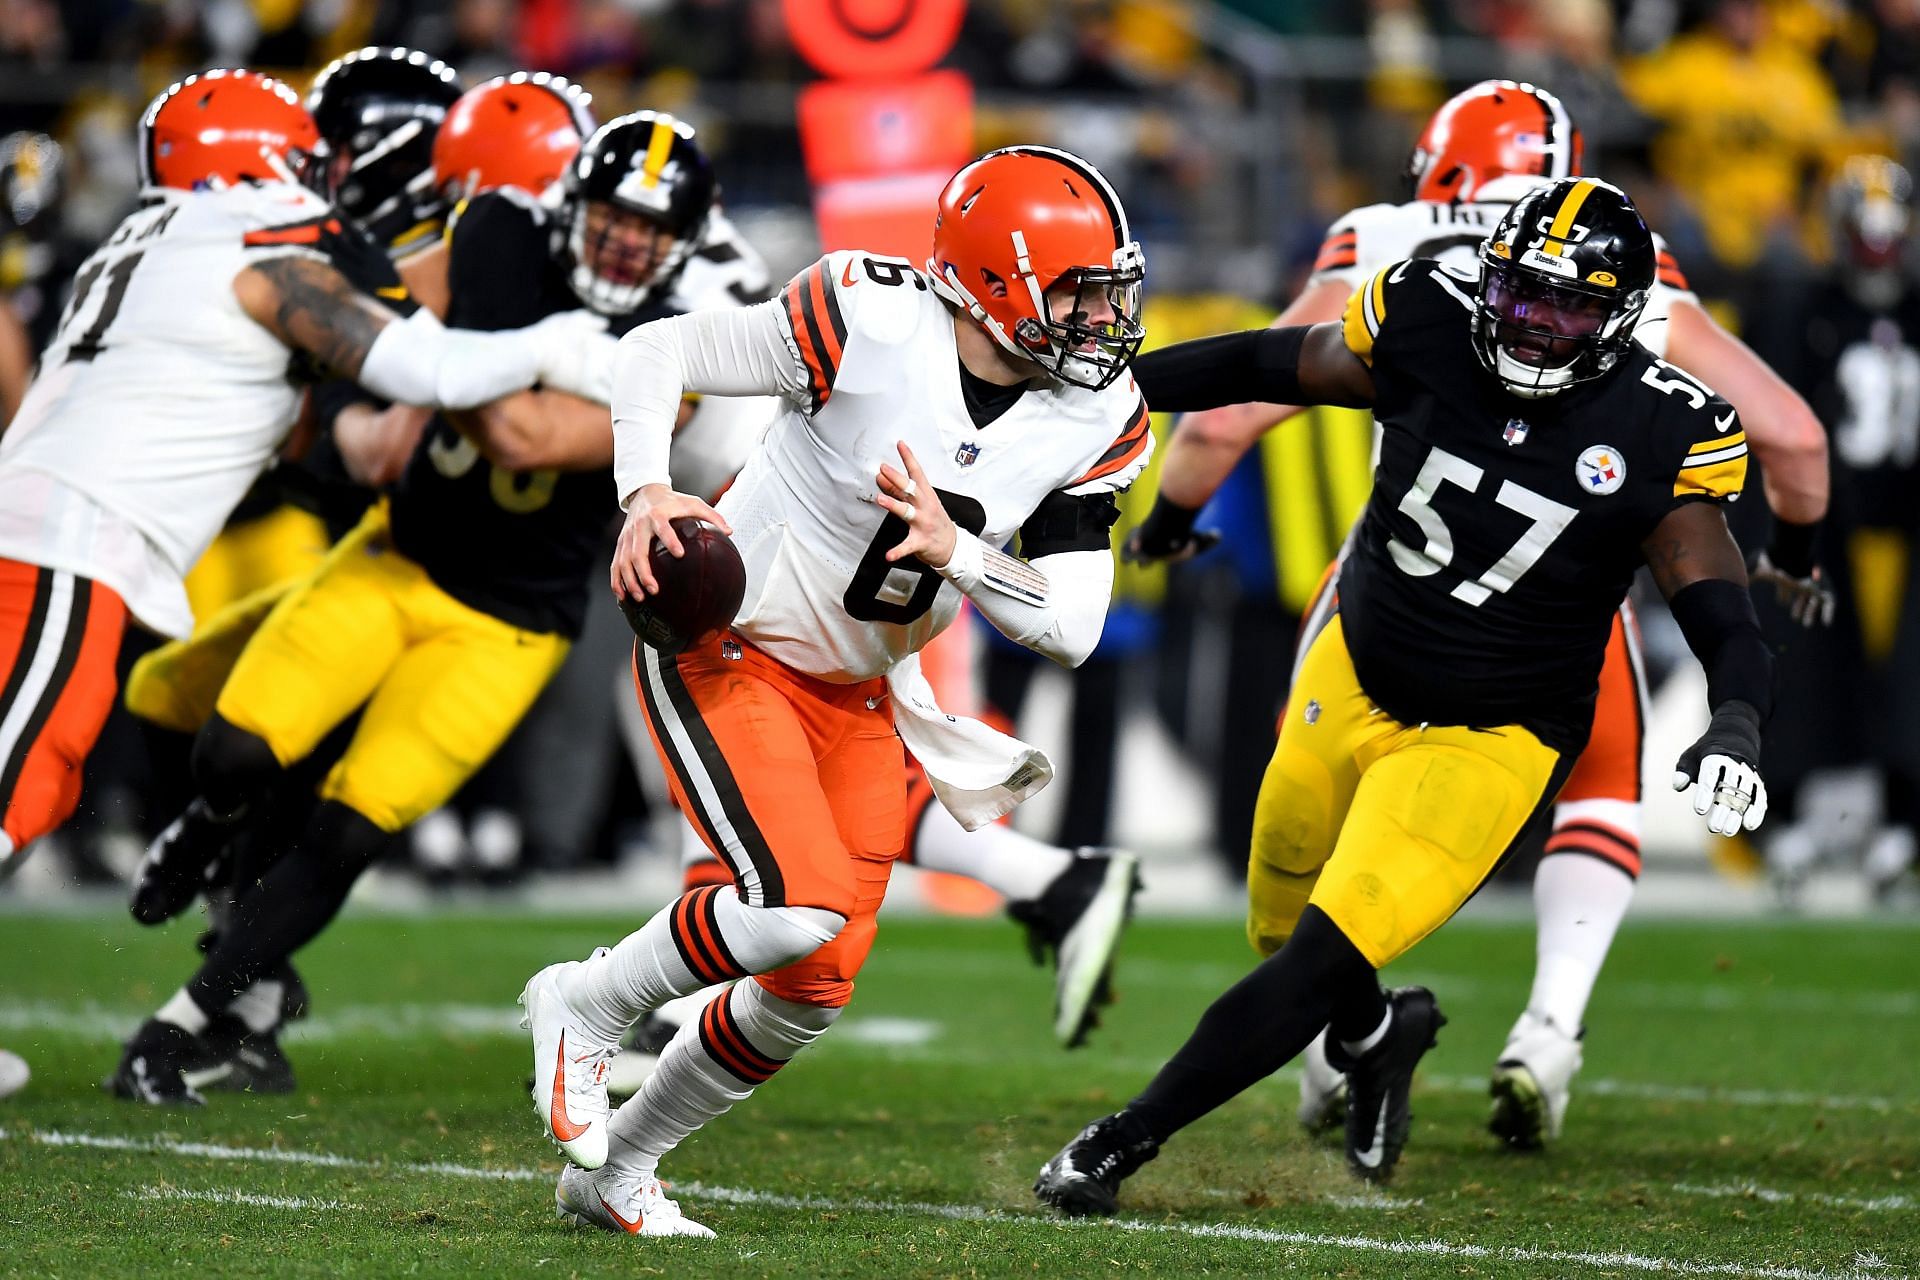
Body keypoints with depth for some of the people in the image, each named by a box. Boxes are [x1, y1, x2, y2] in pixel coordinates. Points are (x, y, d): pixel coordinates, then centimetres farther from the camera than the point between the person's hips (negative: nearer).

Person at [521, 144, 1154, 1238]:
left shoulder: (1096, 420, -9)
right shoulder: (872, 323, -23)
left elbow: (1071, 629, -12)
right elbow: (659, 354, -13)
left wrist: (955, 552, -28)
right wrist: (646, 492, -28)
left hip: (858, 696, 6)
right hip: (725, 653, -6)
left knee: (814, 992, 5)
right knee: (802, 909, -26)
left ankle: (619, 1169, 27)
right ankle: (586, 1004, 1)